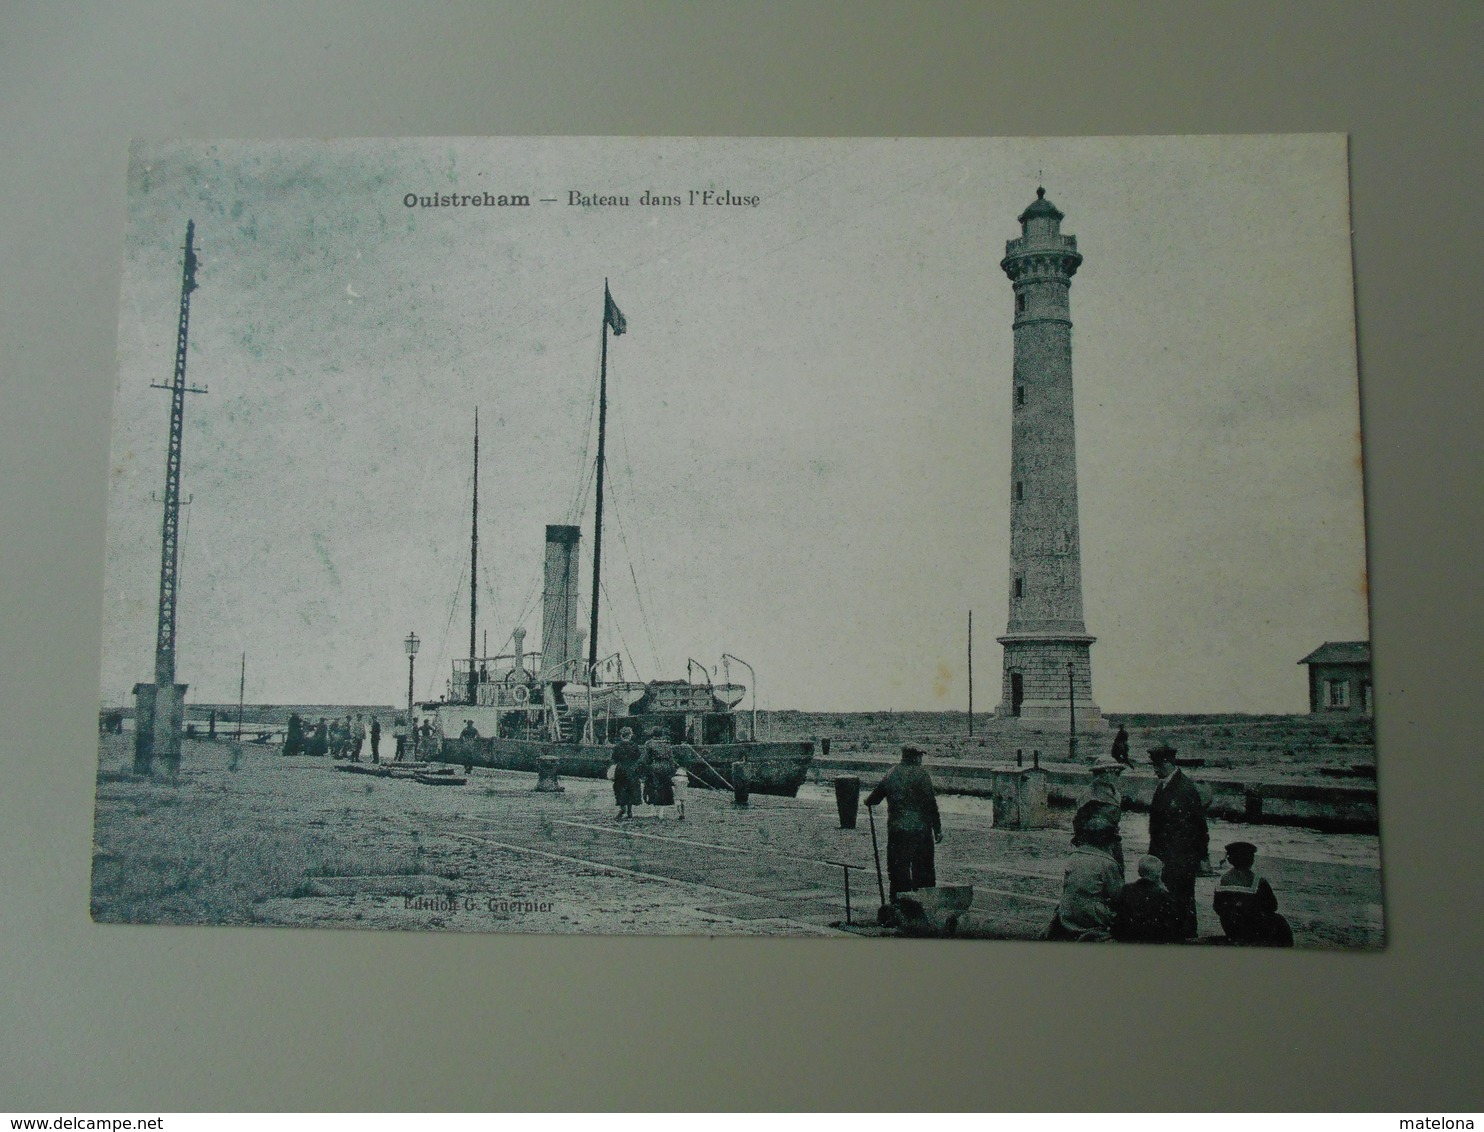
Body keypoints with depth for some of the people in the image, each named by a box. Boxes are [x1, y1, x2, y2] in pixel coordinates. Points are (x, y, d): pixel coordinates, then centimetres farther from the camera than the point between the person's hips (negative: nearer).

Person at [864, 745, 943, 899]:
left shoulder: (891, 774, 7)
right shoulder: (921, 773, -6)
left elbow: (874, 798, 16)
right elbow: (931, 803, -9)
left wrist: (868, 800, 40)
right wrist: (938, 829, -5)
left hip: (896, 830, 3)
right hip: (921, 828, -2)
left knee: (899, 869, 8)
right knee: (923, 869, 9)